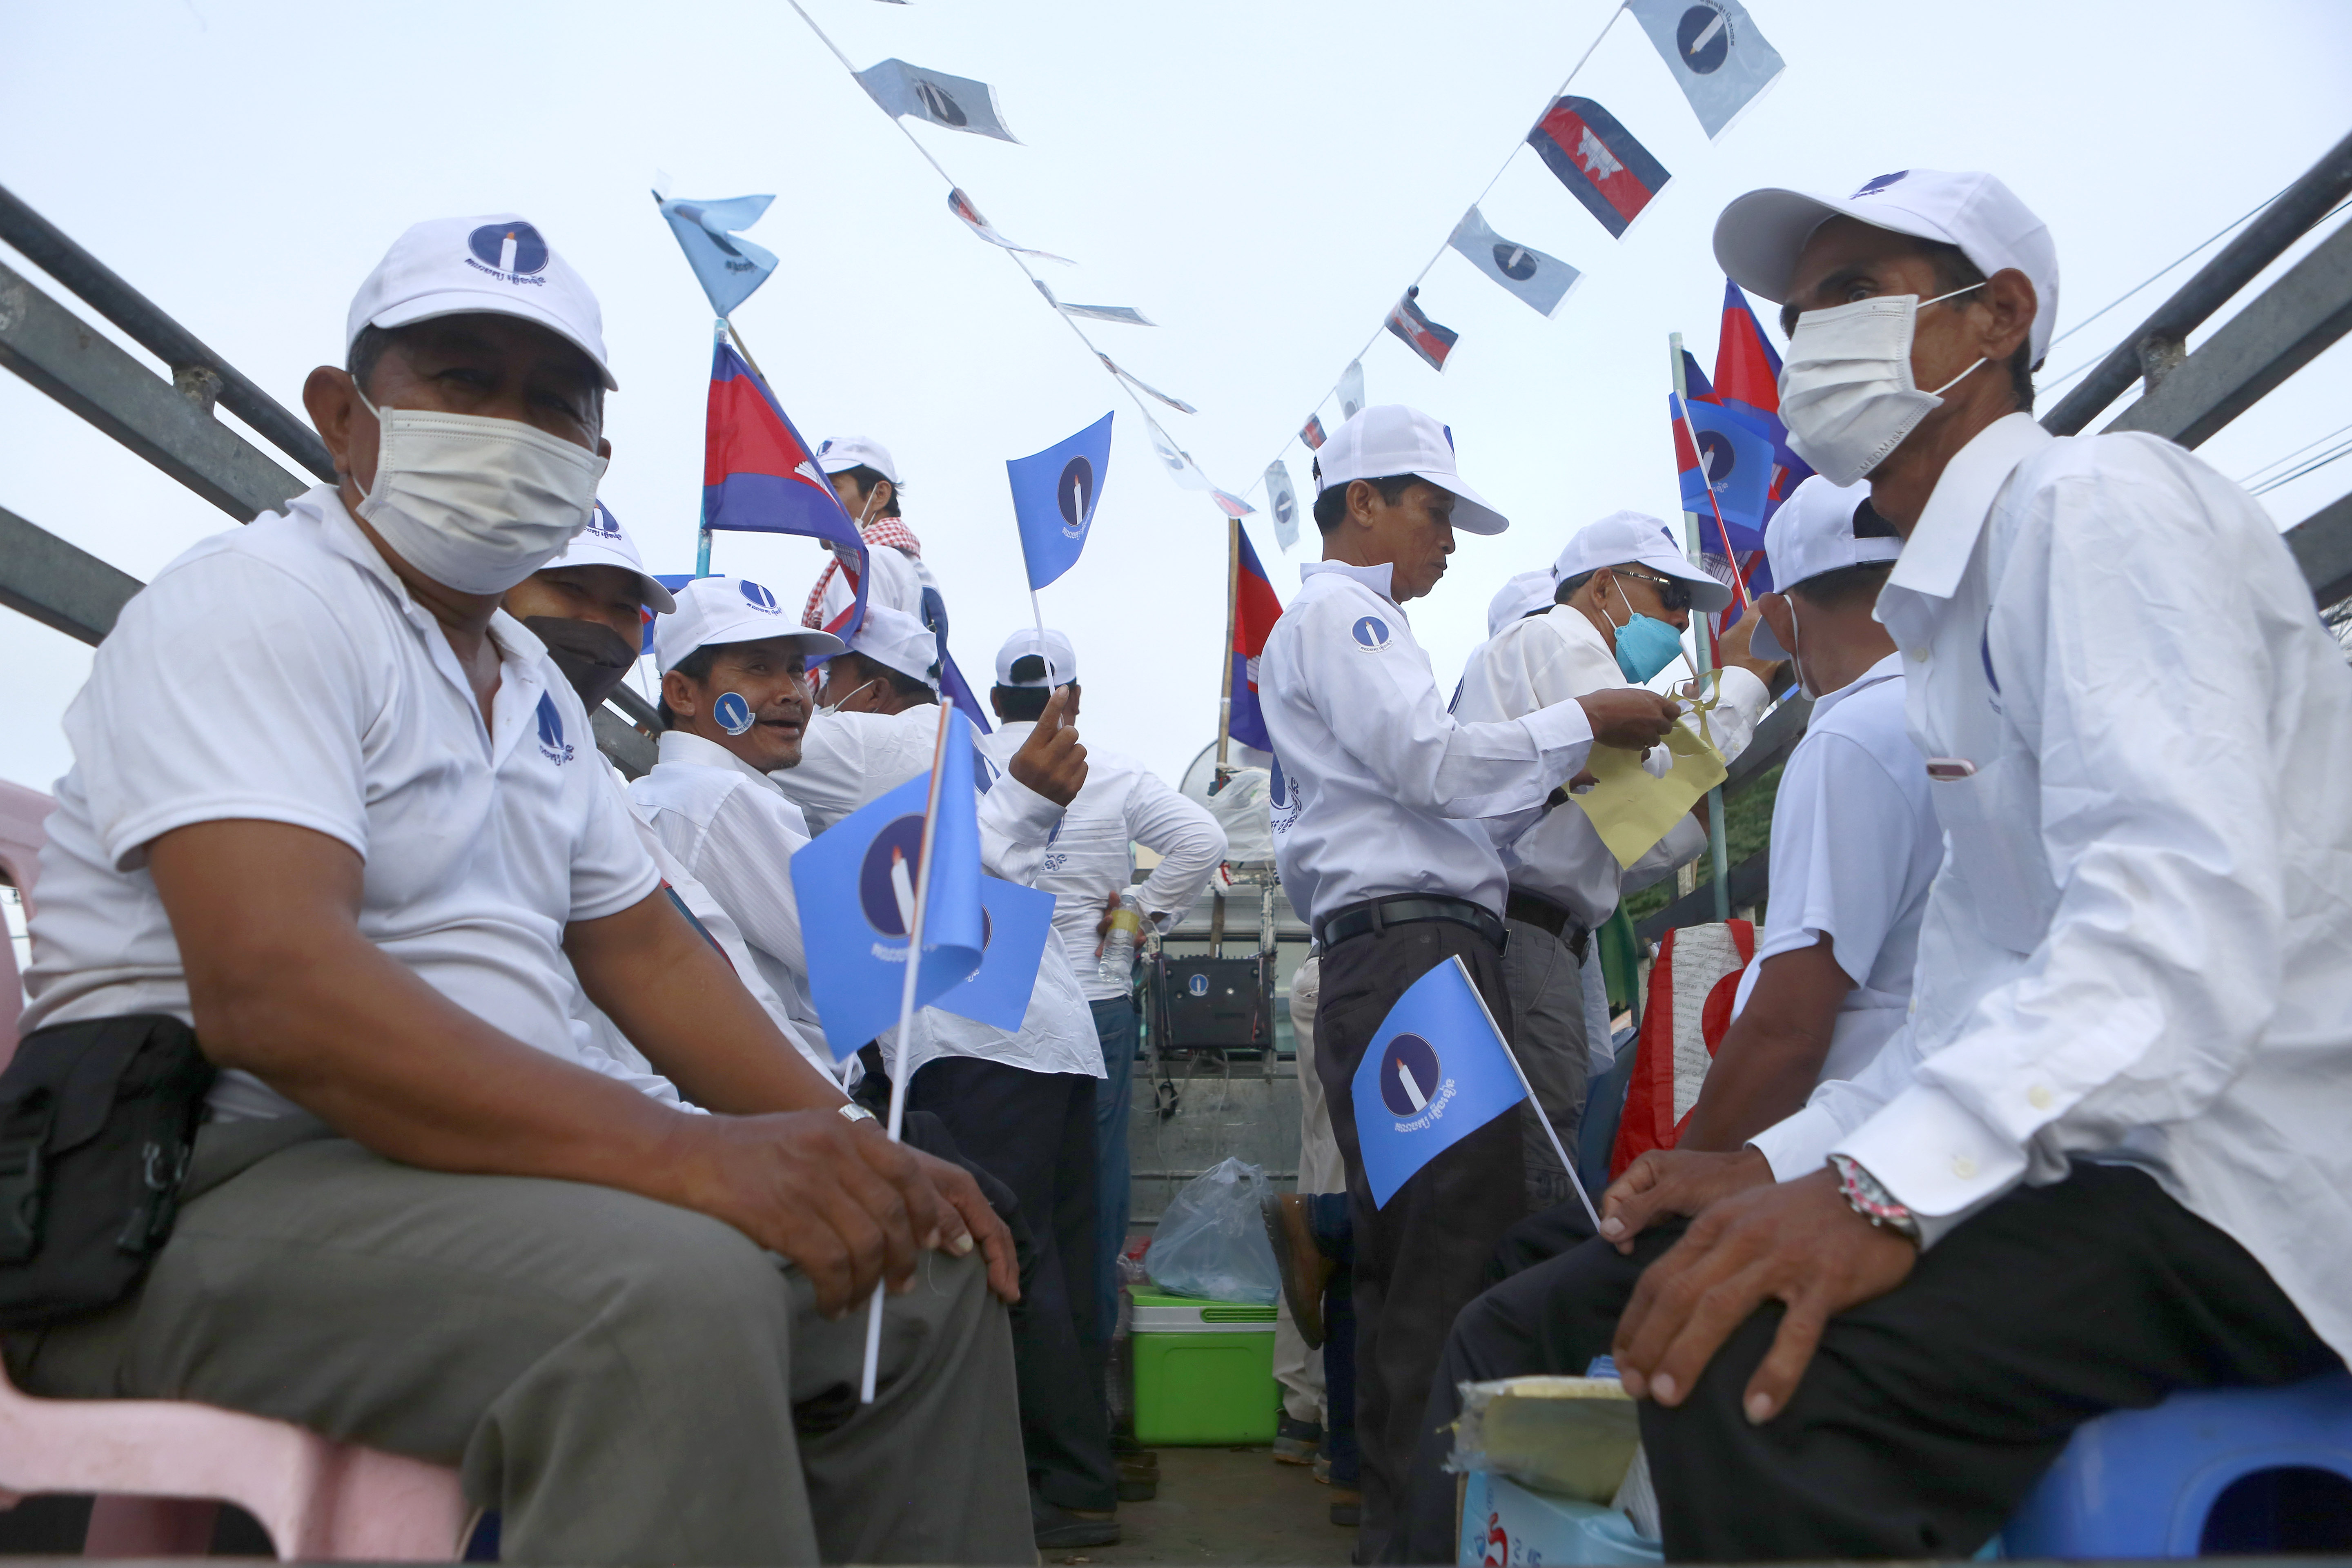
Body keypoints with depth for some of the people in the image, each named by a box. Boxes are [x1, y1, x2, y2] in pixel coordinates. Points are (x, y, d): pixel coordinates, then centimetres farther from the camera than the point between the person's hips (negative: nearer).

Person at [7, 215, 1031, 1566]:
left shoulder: (532, 683, 16)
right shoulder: (257, 605, -11)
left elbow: (648, 952, 16)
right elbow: (270, 989, -26)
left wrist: (856, 1156, 2)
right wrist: (681, 1151, -34)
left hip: (495, 1169, 9)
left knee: (935, 1269, 2)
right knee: (677, 1296, -35)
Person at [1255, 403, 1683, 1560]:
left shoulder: (1351, 623, 32)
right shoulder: (1335, 611, 0)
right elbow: (1431, 762, -13)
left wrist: (1559, 774, 22)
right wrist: (1583, 720, -4)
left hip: (1410, 956, 10)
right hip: (1411, 949, -10)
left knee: (1413, 1255, 10)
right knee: (1458, 1247, -14)